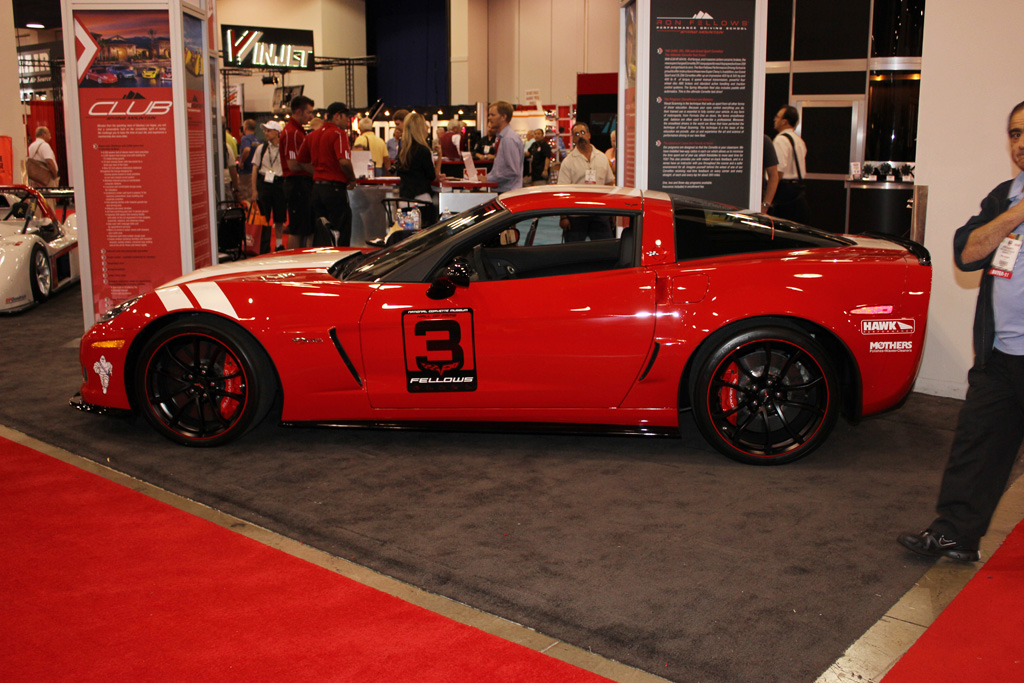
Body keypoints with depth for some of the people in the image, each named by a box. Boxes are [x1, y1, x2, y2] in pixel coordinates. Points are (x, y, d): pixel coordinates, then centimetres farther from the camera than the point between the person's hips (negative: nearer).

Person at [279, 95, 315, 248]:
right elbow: (293, 165, -20)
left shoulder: (299, 131, 18)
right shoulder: (291, 133, -15)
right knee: (296, 230, -6)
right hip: (298, 183, -10)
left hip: (305, 183, 10)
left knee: (304, 229, 13)